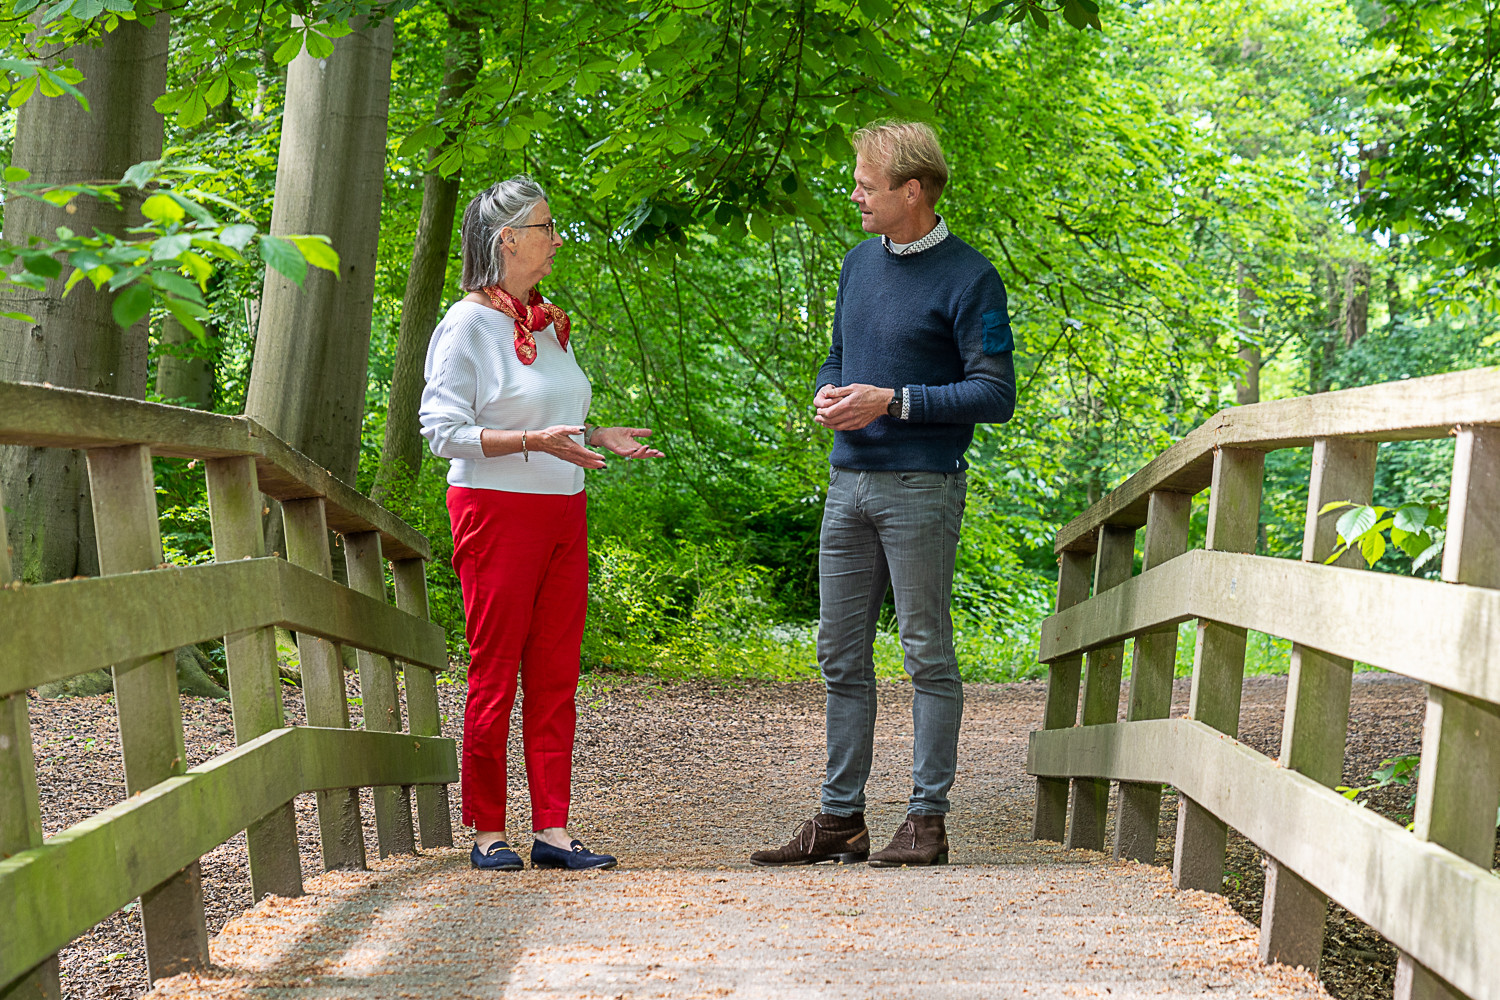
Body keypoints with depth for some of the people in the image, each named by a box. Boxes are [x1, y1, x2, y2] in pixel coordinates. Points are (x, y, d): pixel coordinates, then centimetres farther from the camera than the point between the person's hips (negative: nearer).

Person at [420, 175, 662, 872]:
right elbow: (444, 430, -14)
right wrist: (535, 440, -23)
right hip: (497, 509, -7)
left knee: (556, 676, 5)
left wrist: (600, 439, 7)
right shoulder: (468, 325, -8)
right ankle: (487, 832, 6)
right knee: (494, 676, -2)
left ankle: (551, 829, 7)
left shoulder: (548, 323, 15)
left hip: (562, 513, 7)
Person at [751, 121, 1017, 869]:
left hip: (922, 488, -7)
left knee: (927, 653, -1)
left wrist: (893, 401, -15)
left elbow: (995, 396, -10)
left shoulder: (969, 279, -7)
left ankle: (928, 819, 4)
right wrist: (827, 395, 2)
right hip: (849, 483, 7)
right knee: (842, 656, 8)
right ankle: (840, 819, 14)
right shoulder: (860, 263, 14)